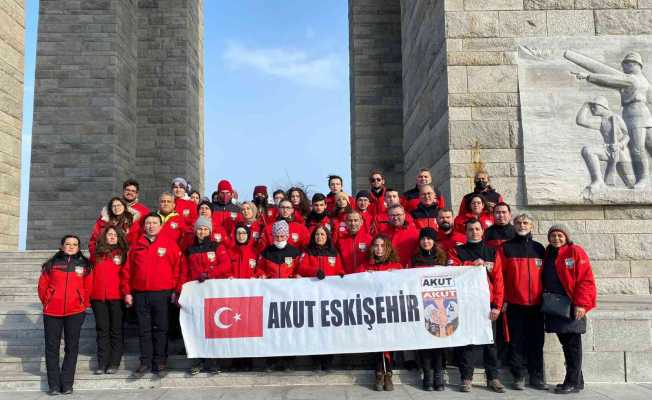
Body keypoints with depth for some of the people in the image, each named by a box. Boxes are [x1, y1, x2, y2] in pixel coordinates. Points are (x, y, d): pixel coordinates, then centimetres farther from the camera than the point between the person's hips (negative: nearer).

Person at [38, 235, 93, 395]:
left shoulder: (85, 265, 6)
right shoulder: (51, 264, 6)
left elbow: (88, 287, 7)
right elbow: (42, 286, 8)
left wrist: (83, 304, 3)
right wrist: (47, 302, 4)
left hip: (75, 311, 0)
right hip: (52, 312, 0)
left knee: (72, 347, 4)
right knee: (52, 347, 4)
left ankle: (67, 383, 12)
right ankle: (54, 384, 12)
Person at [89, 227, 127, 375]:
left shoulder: (123, 253, 4)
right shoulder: (97, 254, 11)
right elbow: (90, 274, 12)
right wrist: (88, 294, 5)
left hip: (116, 296, -2)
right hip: (98, 297, 2)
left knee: (116, 330, 4)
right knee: (102, 330, 5)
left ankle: (114, 363, 8)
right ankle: (102, 363, 9)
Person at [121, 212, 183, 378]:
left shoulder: (170, 243, 1)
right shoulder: (136, 246, 10)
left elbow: (178, 267, -2)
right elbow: (127, 270, 9)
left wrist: (175, 290, -6)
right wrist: (127, 292, 3)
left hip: (162, 294, -2)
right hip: (140, 294, 3)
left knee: (161, 329, 4)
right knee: (144, 330, 8)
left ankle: (160, 363, 12)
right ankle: (145, 363, 16)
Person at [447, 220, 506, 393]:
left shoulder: (492, 253, 9)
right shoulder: (456, 252, 6)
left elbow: (498, 281, 2)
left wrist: (497, 305, -6)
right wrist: (472, 264, -15)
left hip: (487, 304, 1)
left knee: (490, 342, 6)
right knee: (465, 341, 2)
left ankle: (493, 378, 16)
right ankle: (466, 378, 10)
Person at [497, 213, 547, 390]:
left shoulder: (539, 248, 10)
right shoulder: (505, 248, 2)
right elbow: (499, 274, -1)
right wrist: (502, 299, -6)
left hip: (536, 303, 2)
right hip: (514, 303, -2)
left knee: (536, 341, 7)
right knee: (517, 341, 3)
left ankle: (536, 376, 17)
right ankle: (518, 376, 13)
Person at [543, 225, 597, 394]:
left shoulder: (576, 252, -6)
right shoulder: (548, 255, 13)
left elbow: (586, 280, -12)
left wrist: (581, 304, -18)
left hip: (571, 307, -6)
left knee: (572, 345, -1)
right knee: (566, 344, 11)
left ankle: (573, 382, 6)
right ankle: (576, 380, 21)